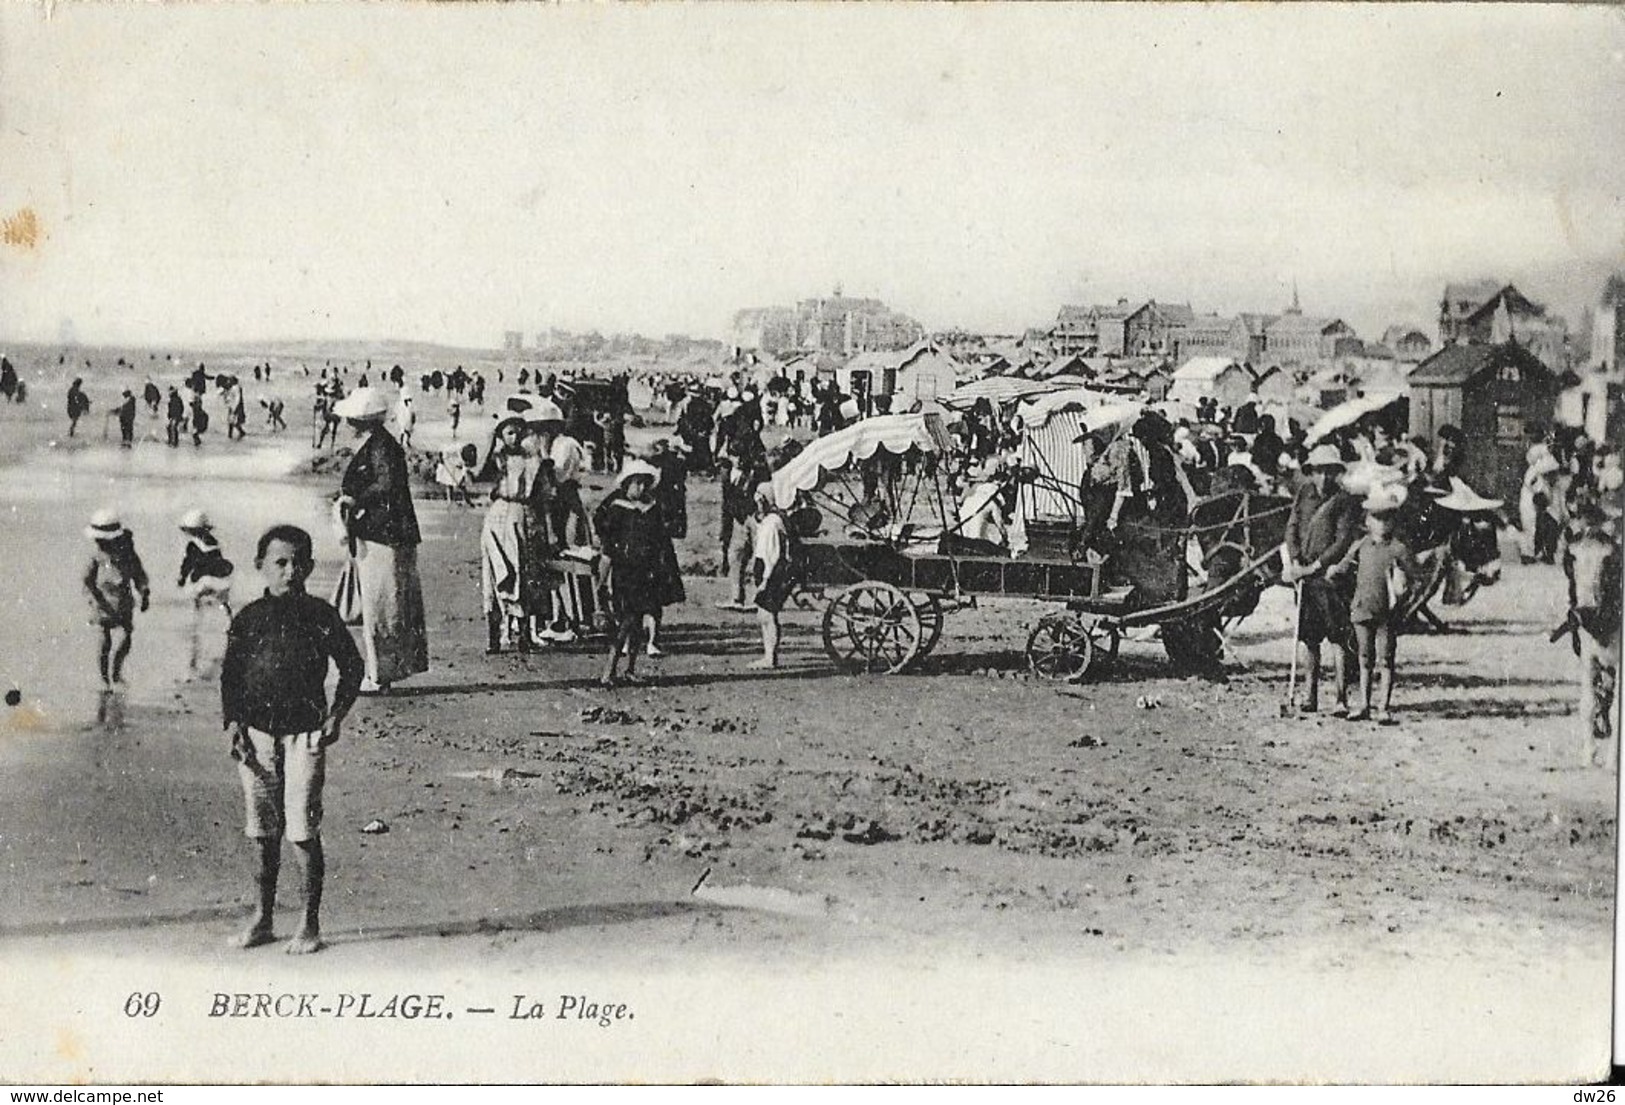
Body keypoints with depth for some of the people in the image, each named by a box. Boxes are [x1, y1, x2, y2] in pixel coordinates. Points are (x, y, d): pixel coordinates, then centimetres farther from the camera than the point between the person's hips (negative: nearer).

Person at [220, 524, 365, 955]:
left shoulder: (320, 616, 0)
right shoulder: (248, 619, 5)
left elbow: (351, 666, 7)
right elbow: (230, 674, 11)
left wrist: (336, 715, -1)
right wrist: (233, 721, -1)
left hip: (305, 732, -2)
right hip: (257, 732, 2)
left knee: (303, 831, -5)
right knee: (262, 832, 8)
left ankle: (310, 925, 5)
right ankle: (261, 920, 20)